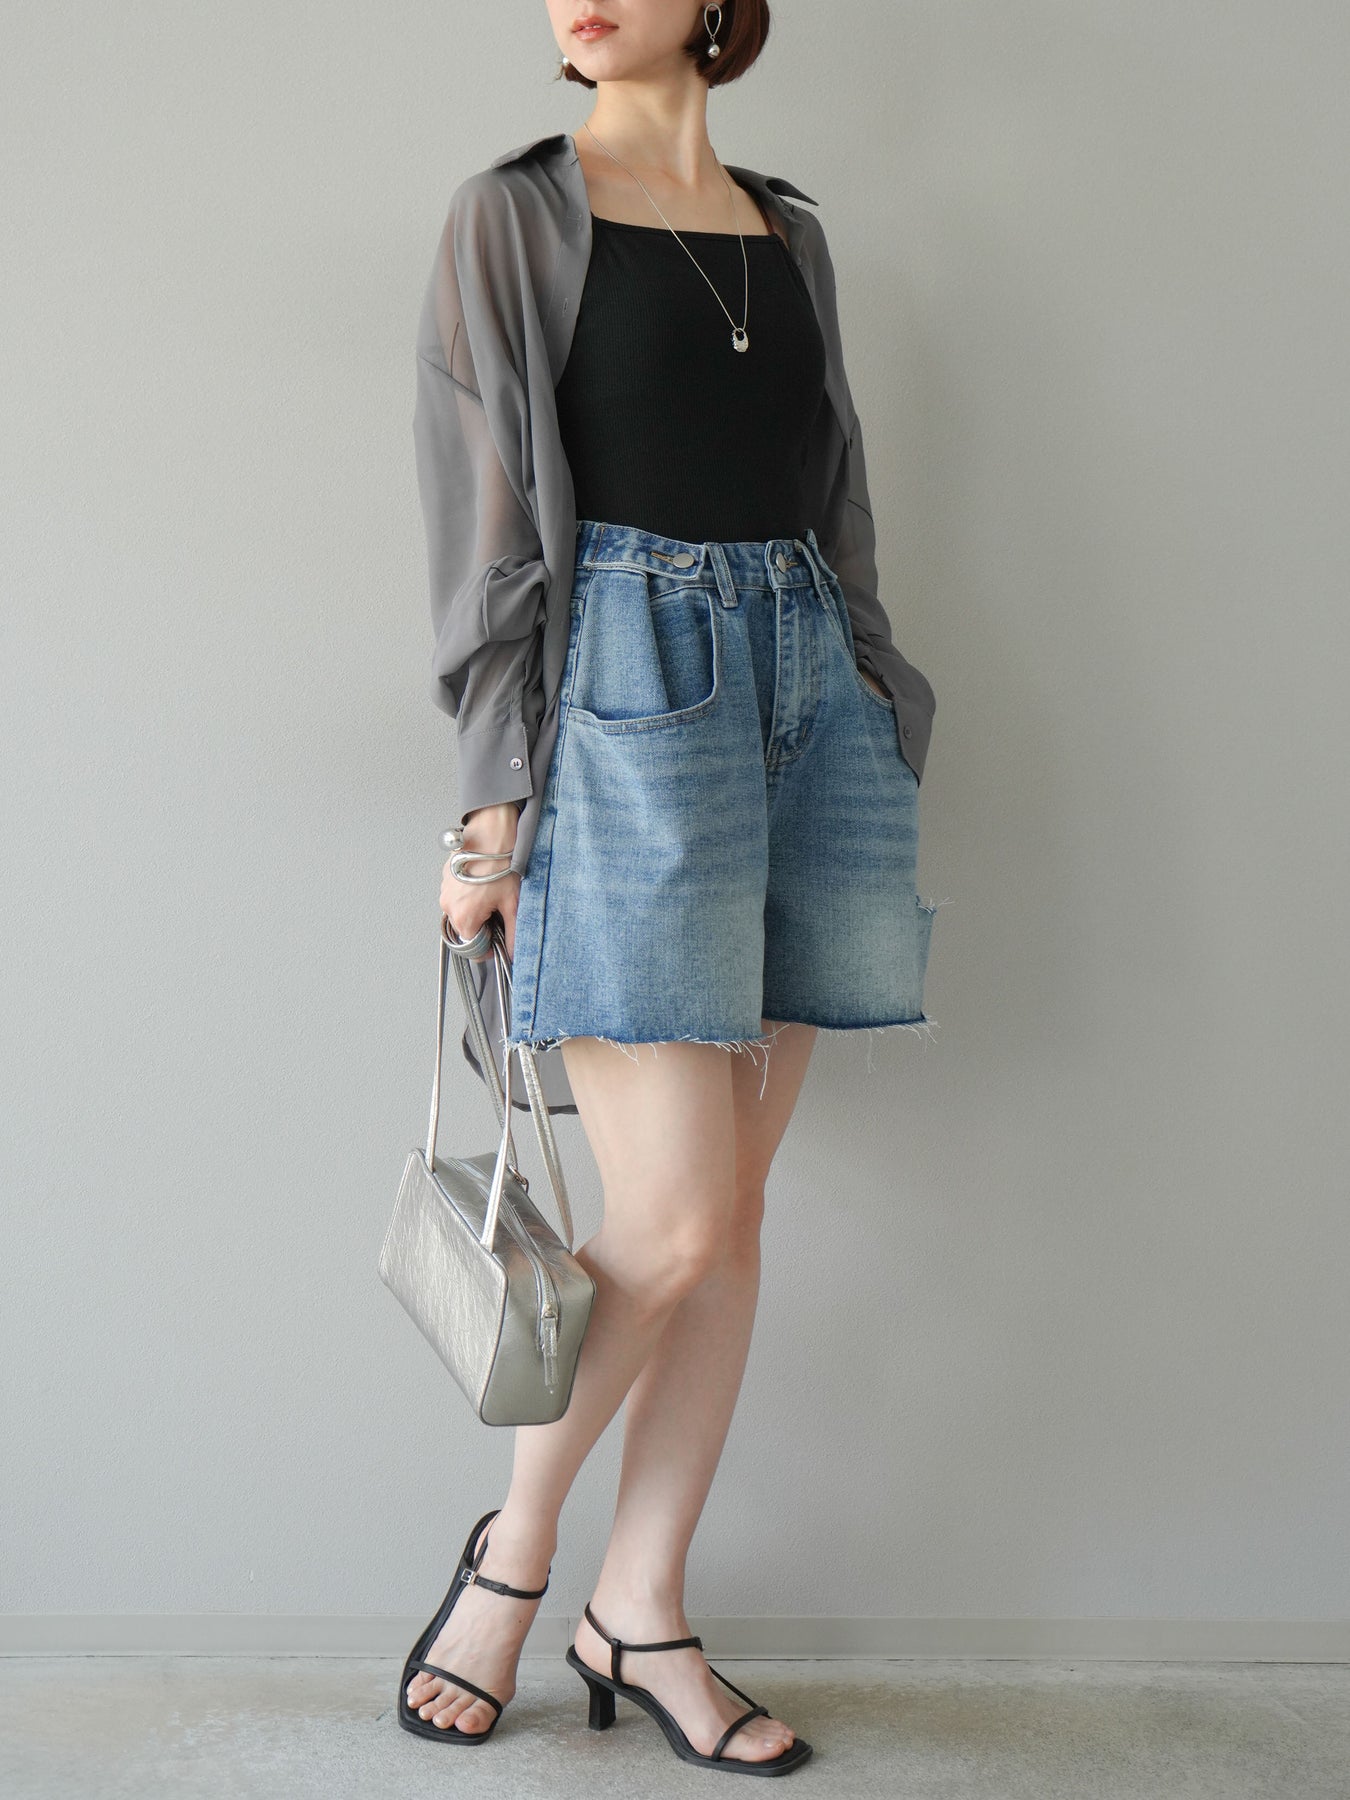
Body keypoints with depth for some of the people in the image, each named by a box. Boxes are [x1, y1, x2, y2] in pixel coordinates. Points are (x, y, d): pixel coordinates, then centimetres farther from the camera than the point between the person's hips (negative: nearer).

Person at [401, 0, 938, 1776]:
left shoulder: (791, 231, 18)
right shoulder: (514, 214, 4)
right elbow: (485, 523, -2)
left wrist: (881, 725, 13)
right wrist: (495, 799, -9)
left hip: (808, 672, 5)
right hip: (629, 686, -5)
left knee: (733, 1205, 5)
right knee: (670, 1225, -9)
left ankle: (641, 1612, 19)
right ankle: (514, 1540, 17)